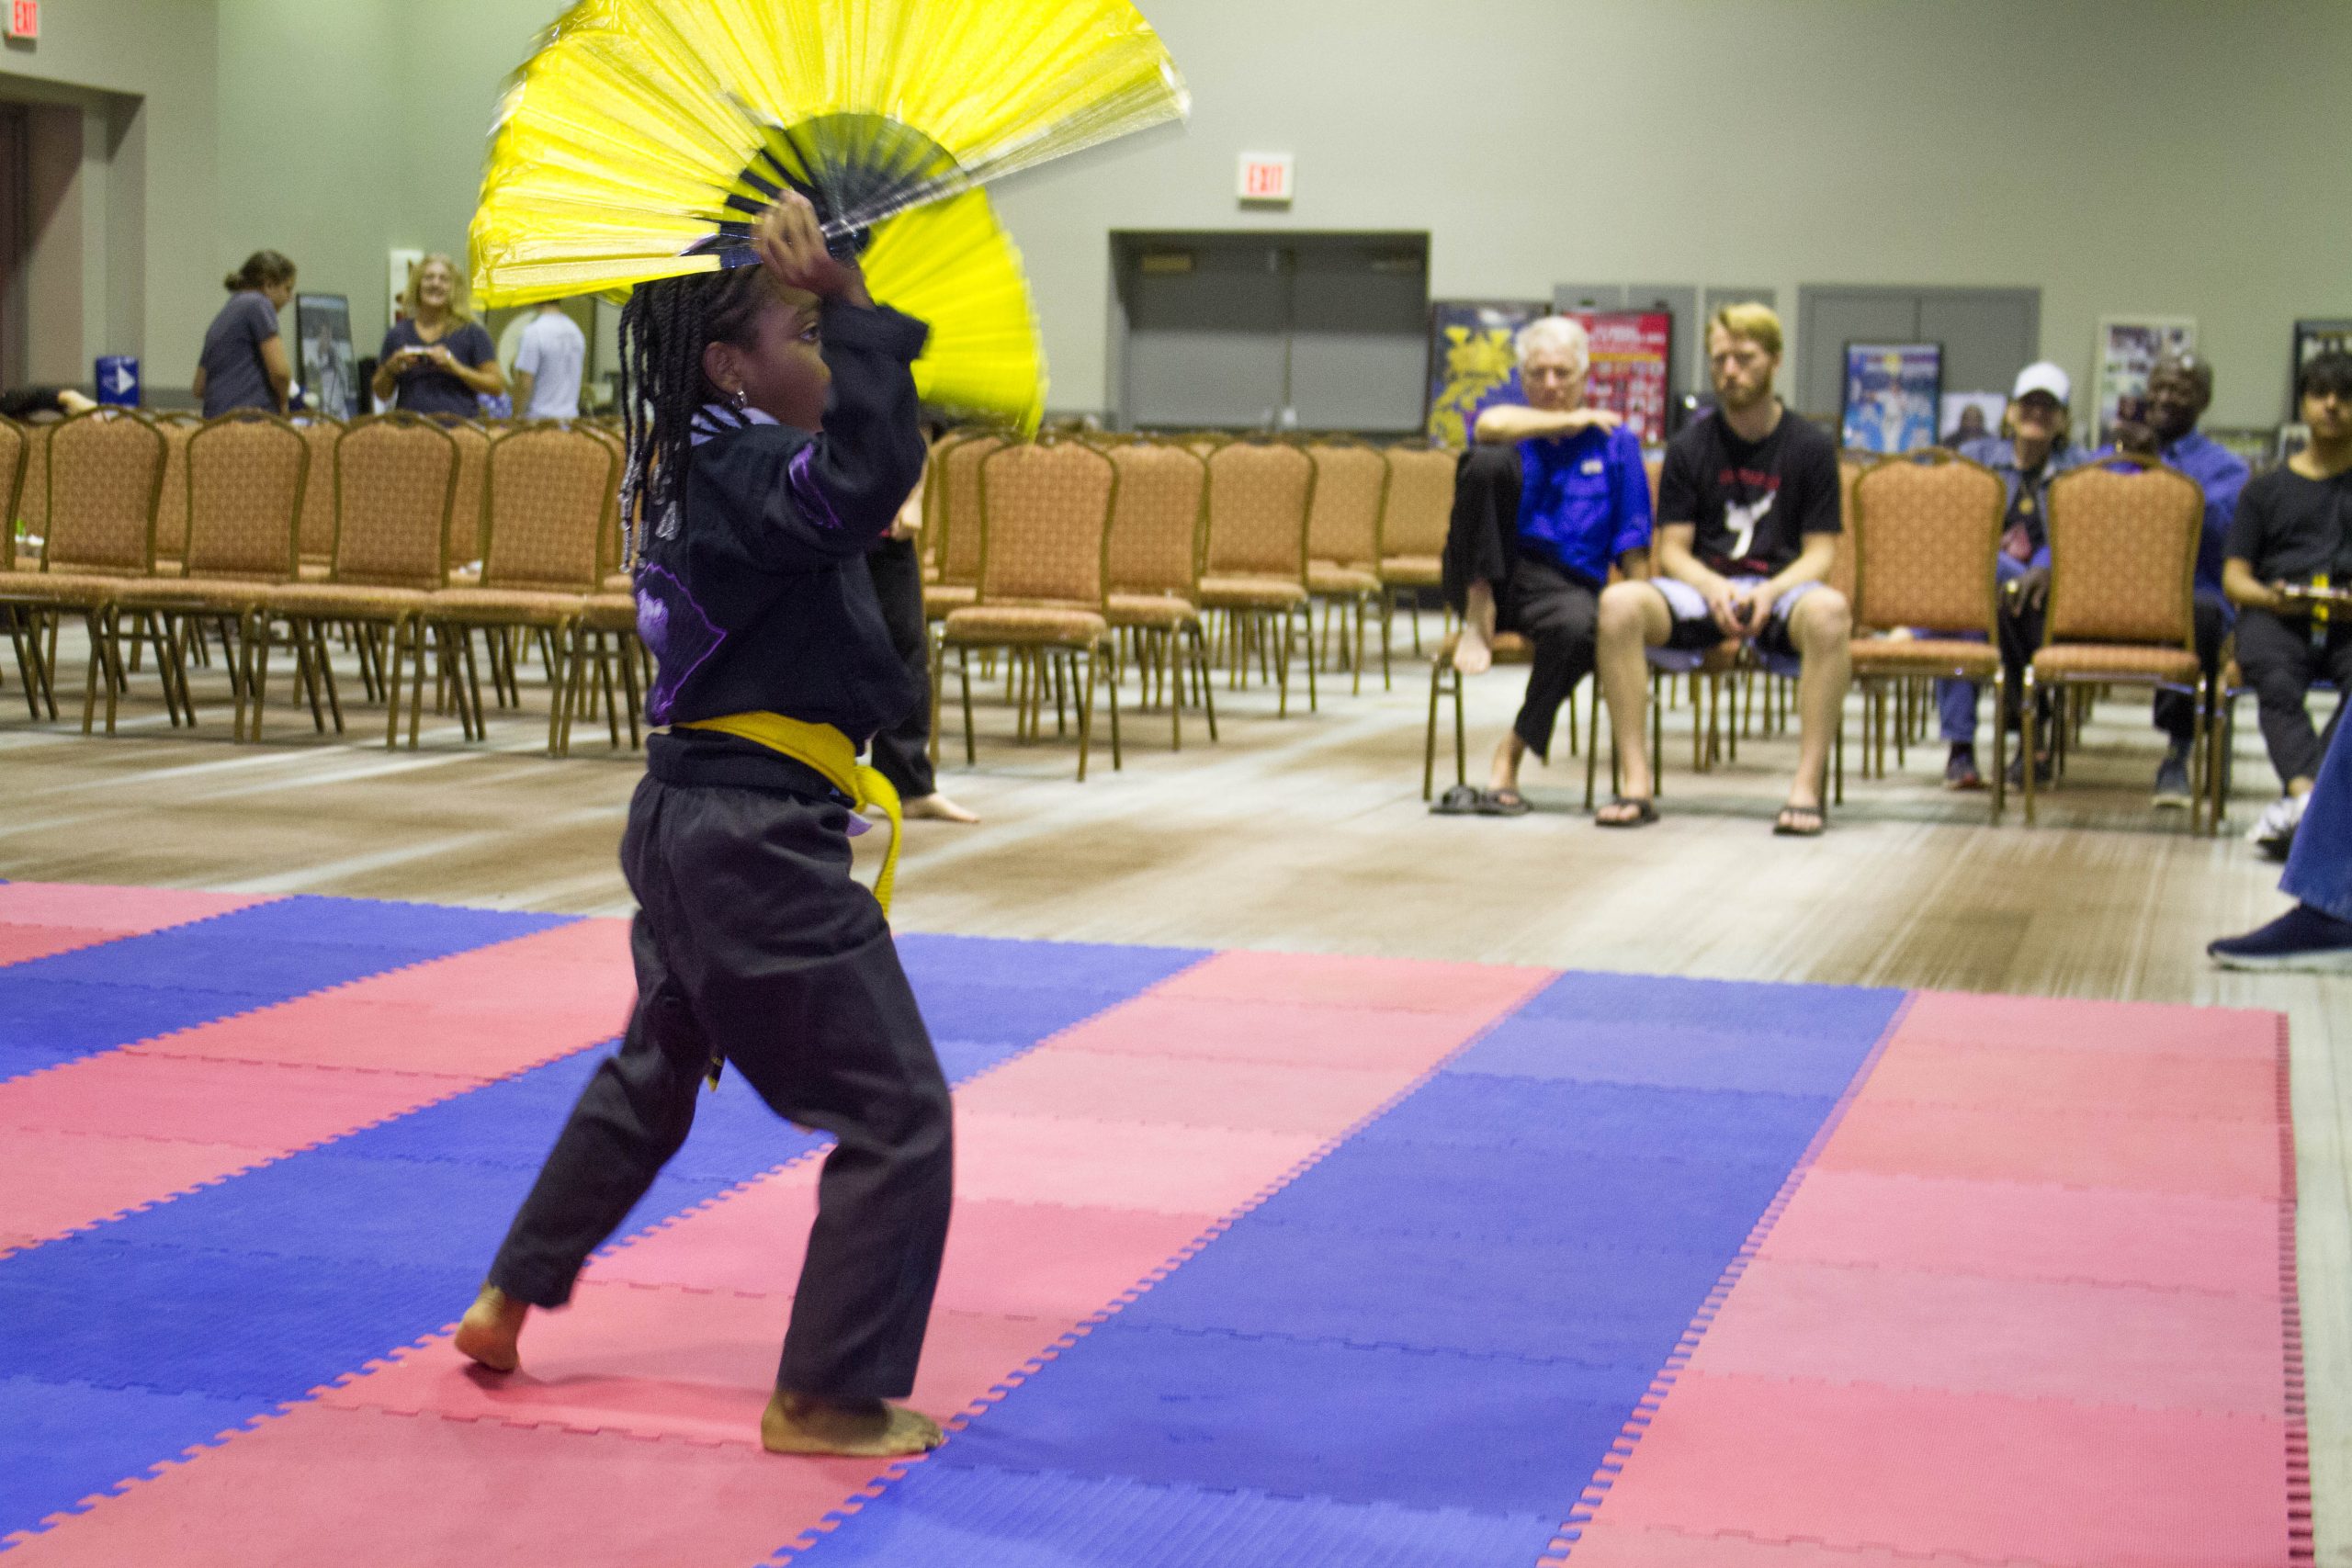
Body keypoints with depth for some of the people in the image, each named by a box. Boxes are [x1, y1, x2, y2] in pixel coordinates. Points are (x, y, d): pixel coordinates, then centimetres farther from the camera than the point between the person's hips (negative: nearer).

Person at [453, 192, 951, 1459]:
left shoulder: (691, 463, 9)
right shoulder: (740, 474, -20)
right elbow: (869, 472, -39)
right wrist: (847, 302, -35)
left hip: (688, 819, 10)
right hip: (759, 839, -10)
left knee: (655, 1074, 31)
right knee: (896, 1114, -1)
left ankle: (511, 1298, 41)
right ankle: (829, 1397, 6)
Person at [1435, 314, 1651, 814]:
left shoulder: (1614, 442, 12)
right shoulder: (1516, 426, 11)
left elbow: (1633, 544, 8)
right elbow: (1491, 425, -18)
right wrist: (1570, 420, -6)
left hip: (1562, 581, 0)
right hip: (1485, 577, 0)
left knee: (1579, 624, -39)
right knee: (1489, 459, -25)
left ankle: (1510, 756, -25)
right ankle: (1479, 617, -18)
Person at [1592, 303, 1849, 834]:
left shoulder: (1811, 446, 5)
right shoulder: (1689, 447, 9)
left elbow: (1820, 553, 2)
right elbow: (1672, 550, 5)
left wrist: (1769, 592, -19)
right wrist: (1715, 590, -17)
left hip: (1780, 588, -1)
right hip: (1701, 588, 1)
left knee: (1829, 611, -38)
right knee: (1619, 602, -31)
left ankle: (1807, 787, -35)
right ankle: (1637, 784, -31)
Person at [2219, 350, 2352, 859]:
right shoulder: (2267, 489, 24)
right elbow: (2234, 575, 15)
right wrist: (2270, 597, -8)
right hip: (2275, 616, 1)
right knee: (2276, 683, -35)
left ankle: (2298, 799, -53)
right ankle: (2309, 794, -57)